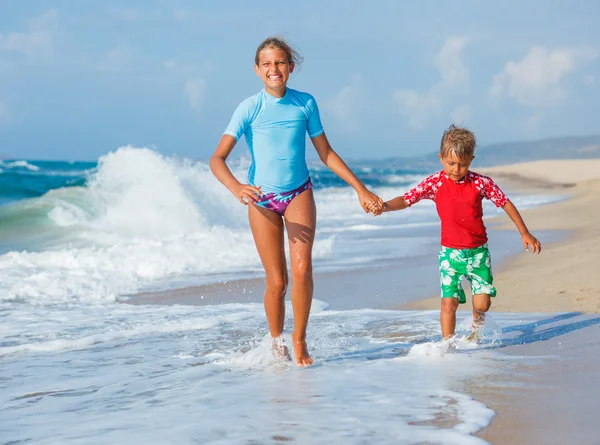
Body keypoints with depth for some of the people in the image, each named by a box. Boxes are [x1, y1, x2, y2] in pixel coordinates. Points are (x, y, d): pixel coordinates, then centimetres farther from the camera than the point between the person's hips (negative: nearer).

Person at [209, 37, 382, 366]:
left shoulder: (305, 103, -3)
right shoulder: (250, 108, -12)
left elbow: (326, 153, 8)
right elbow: (217, 159, -19)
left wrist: (361, 189, 7)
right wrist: (236, 187, -38)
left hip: (299, 193, 1)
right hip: (262, 199, -1)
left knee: (302, 268, -18)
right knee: (276, 281, -1)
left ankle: (299, 338, 1)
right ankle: (276, 341, 24)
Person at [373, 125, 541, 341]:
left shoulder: (481, 183, -5)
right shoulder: (434, 183, -5)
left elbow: (505, 203, 4)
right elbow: (407, 199, -11)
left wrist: (525, 233, 6)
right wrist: (385, 206, -31)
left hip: (478, 251, 1)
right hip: (451, 252, 0)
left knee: (482, 302, -2)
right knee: (449, 302, -9)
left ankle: (476, 331, 30)